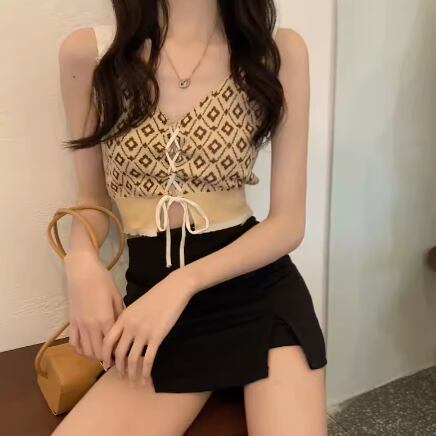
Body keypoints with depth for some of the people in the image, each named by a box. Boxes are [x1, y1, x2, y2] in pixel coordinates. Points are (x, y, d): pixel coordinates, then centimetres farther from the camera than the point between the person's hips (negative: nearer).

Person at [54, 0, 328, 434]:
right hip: (149, 295, 1)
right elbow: (92, 196, 10)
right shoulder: (86, 53, -2)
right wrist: (82, 262, -12)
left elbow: (288, 221, -4)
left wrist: (181, 284, -18)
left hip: (262, 290, 0)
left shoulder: (280, 51, -4)